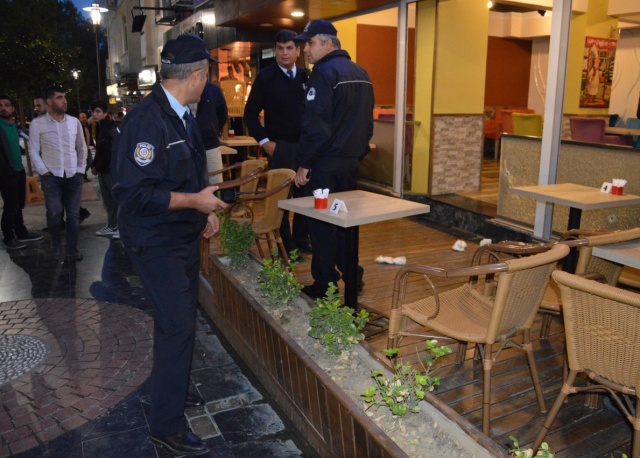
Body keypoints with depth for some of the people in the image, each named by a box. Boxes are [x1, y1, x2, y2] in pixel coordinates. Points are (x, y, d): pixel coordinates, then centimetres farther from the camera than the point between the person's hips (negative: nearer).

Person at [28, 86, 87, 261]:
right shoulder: (37, 123, -3)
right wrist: (44, 171, -7)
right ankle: (55, 241, 21)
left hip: (73, 175, 2)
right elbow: (33, 150, -1)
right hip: (51, 176, -2)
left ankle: (72, 249, 10)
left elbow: (82, 147, 11)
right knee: (54, 212, -5)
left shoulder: (74, 121, 6)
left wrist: (81, 169, 5)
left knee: (73, 214, 2)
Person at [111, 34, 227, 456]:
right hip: (156, 242, -9)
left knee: (181, 319, 20)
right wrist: (194, 201, -22)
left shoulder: (183, 116, 8)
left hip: (184, 235, 9)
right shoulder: (146, 121, -23)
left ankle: (173, 390, 40)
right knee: (177, 326, -5)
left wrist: (205, 210, 8)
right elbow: (135, 192, -27)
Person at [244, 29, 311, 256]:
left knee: (305, 193, 7)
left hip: (304, 144, 4)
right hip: (279, 146, -4)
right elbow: (250, 113, -3)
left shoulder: (305, 77, 7)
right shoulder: (266, 77, -4)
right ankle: (286, 245, 13)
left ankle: (301, 239, 22)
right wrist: (264, 141, -9)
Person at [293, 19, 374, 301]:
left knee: (321, 223, 2)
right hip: (351, 161, 8)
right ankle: (352, 274, 24)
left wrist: (304, 163, -15)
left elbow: (316, 124, -20)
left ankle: (324, 284, 10)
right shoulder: (361, 73, 13)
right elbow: (367, 121, 17)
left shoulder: (325, 72, -13)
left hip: (325, 162, -8)